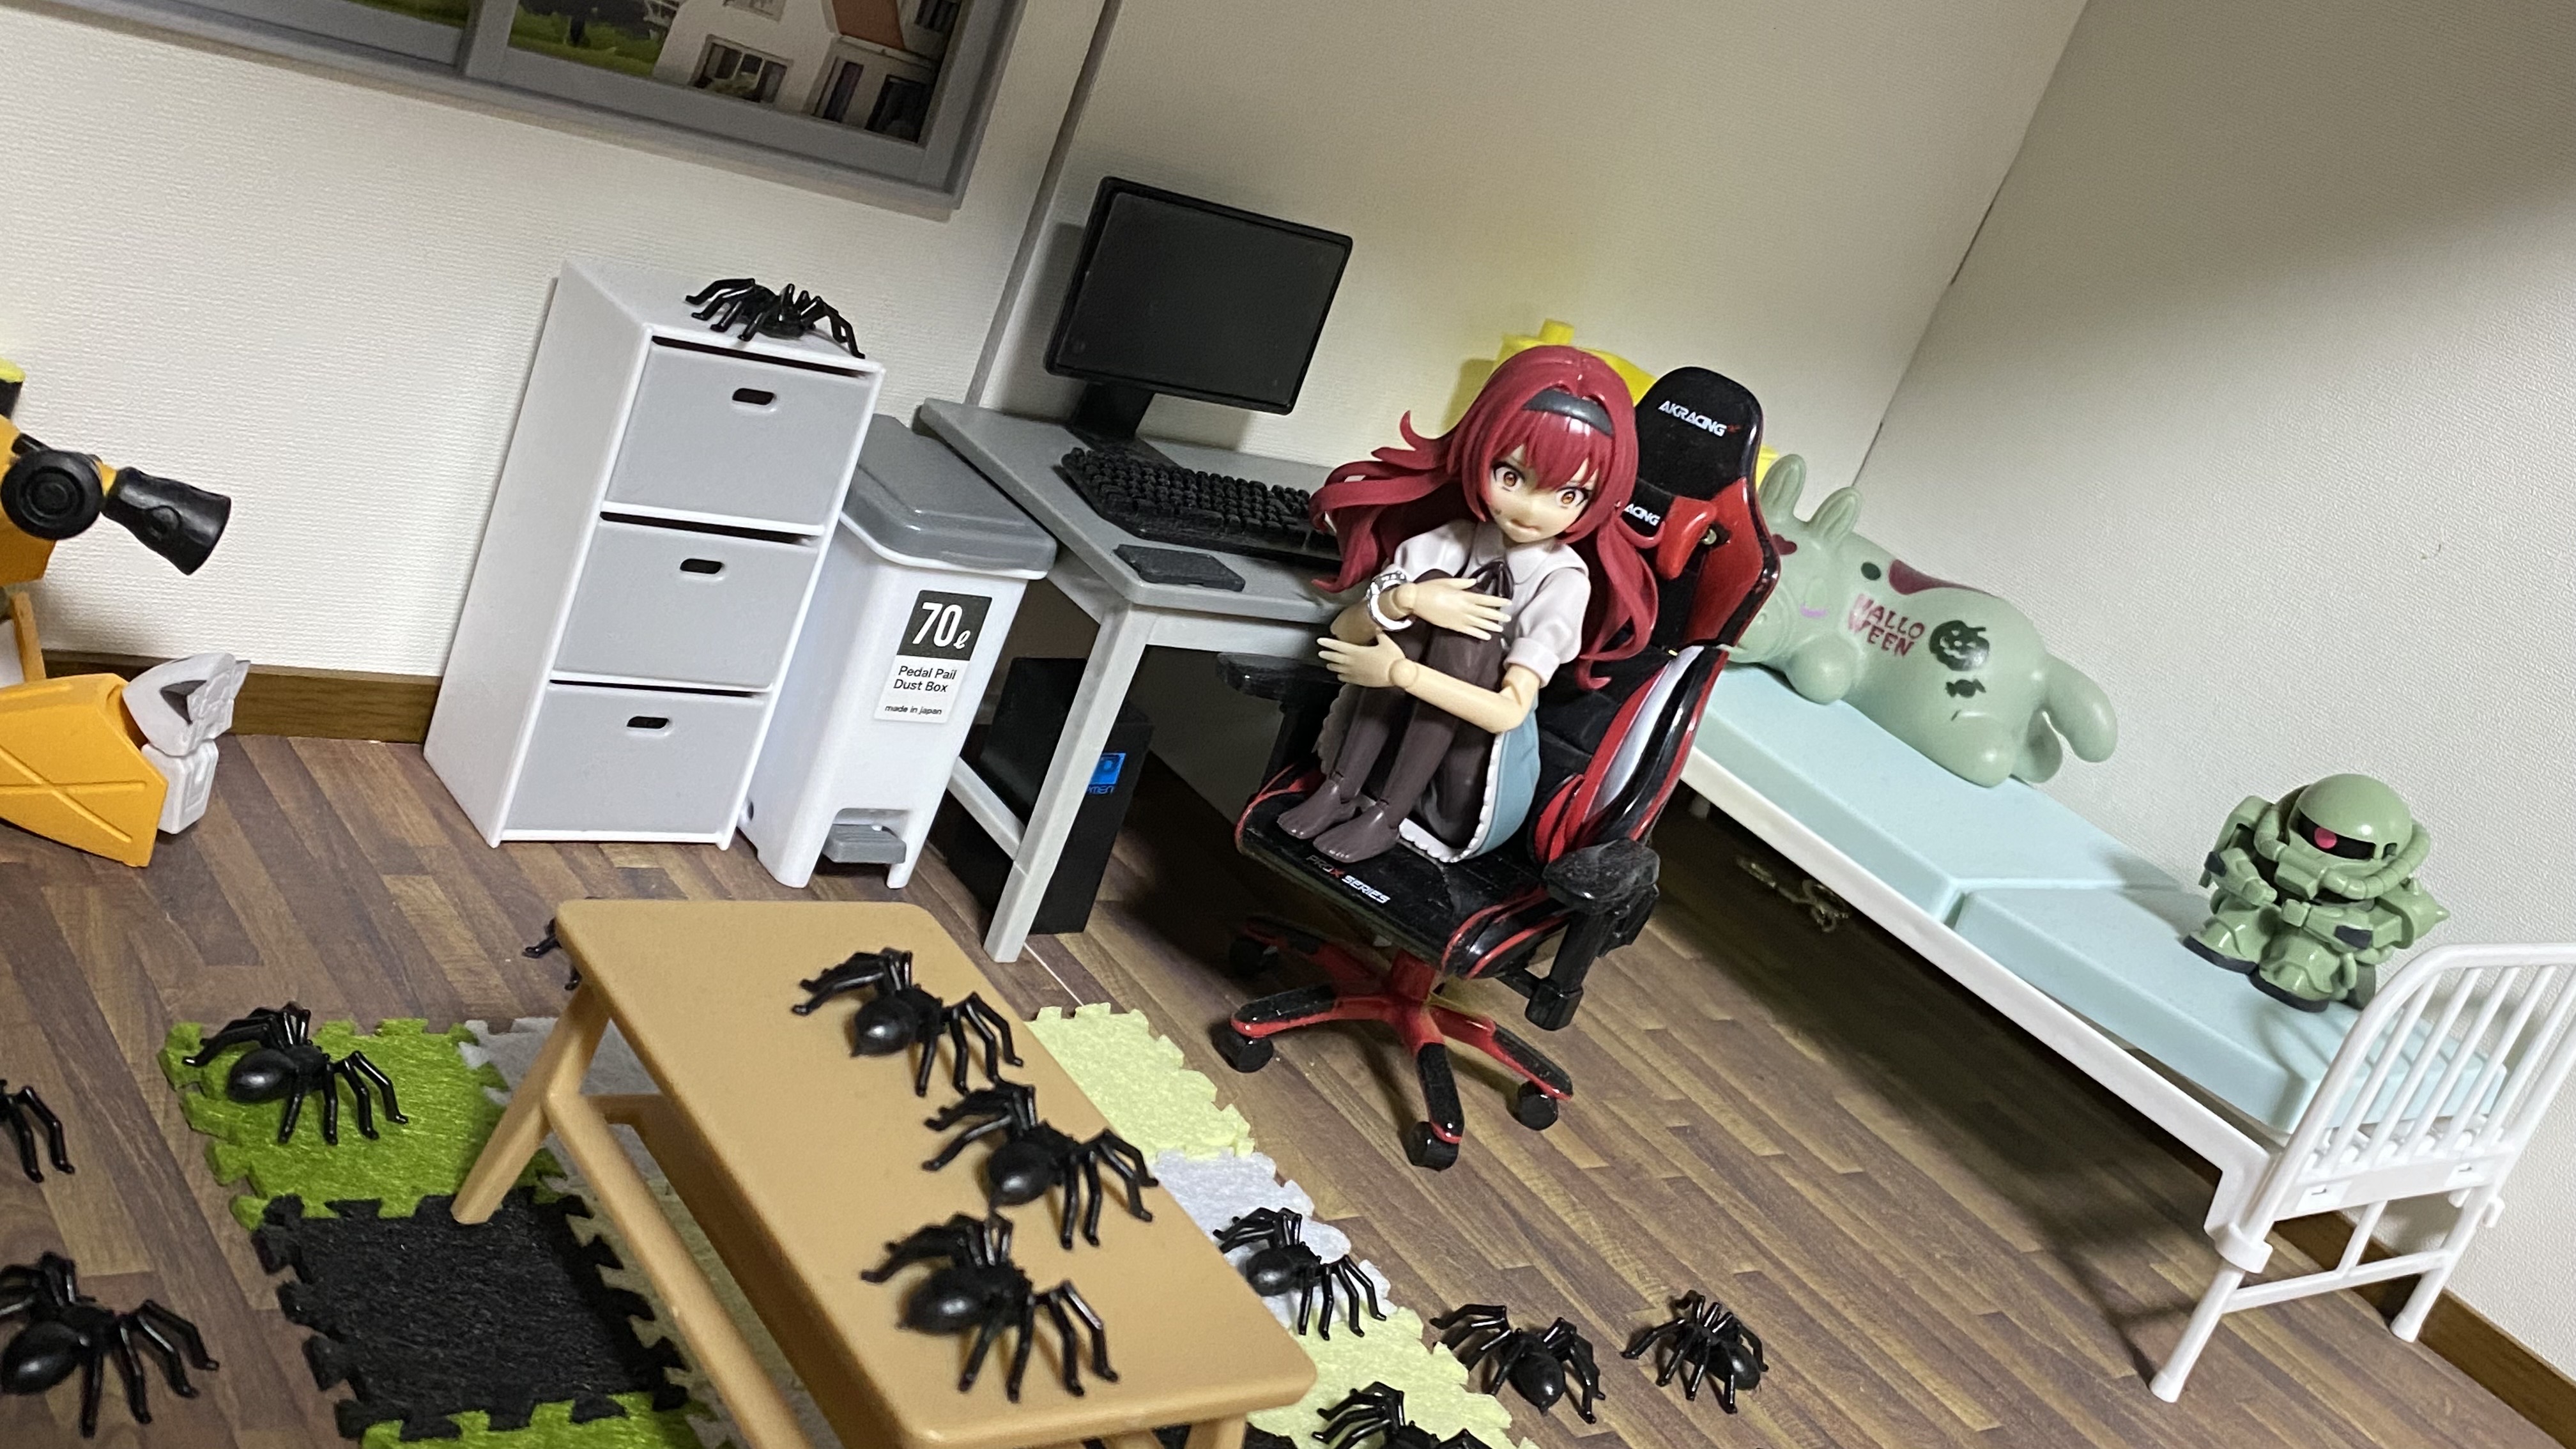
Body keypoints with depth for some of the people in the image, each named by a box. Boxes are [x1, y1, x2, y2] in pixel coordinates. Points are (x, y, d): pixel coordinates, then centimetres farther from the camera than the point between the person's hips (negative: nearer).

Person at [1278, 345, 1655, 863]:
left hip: (1475, 771, -3)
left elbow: (1509, 712, -21)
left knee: (1467, 623, -26)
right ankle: (1340, 789, -19)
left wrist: (1400, 671, -26)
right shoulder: (1447, 541, -3)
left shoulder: (1564, 581, -13)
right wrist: (1404, 601, -23)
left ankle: (1386, 816, -22)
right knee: (1423, 590, -19)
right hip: (1387, 739, 3)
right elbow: (1344, 634, -4)